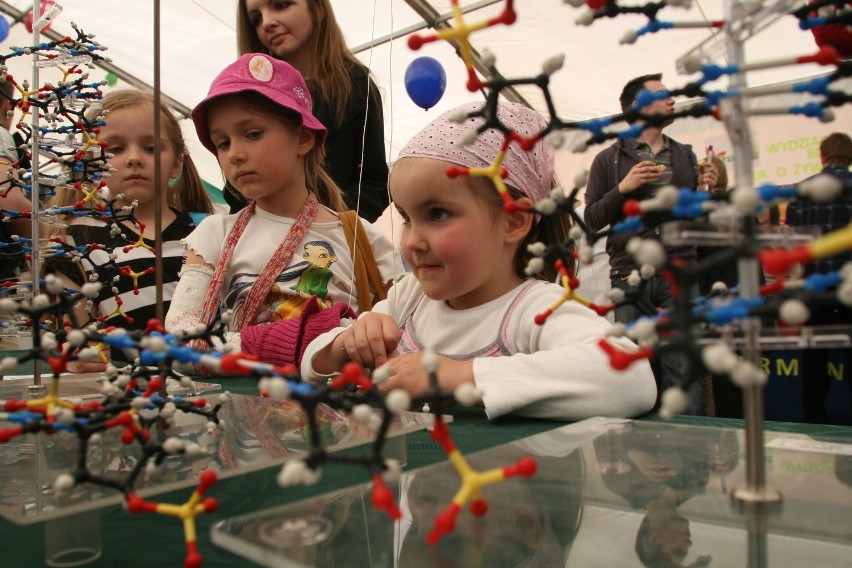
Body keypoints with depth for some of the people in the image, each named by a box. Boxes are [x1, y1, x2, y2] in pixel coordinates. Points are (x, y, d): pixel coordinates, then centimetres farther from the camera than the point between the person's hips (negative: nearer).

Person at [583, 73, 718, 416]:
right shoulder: (609, 159, 8)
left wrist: (705, 191, 1)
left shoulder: (685, 156, 18)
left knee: (682, 368, -2)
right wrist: (623, 188, -11)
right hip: (629, 274, -2)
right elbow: (592, 219, 2)